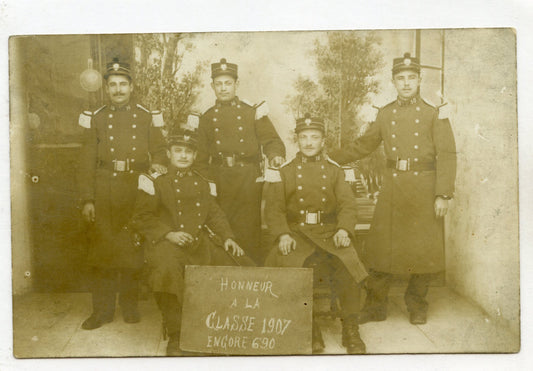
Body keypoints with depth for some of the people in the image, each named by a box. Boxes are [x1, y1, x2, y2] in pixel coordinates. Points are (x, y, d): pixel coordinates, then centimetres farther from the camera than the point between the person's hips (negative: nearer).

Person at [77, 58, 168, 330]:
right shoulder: (96, 119, 8)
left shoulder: (147, 117, 9)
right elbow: (87, 162, 4)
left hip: (136, 191, 0)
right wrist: (87, 199, -3)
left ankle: (129, 305, 20)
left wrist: (156, 168, -11)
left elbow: (159, 151, 11)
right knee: (101, 249, 1)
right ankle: (102, 309, 13)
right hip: (103, 192, 0)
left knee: (133, 248, 6)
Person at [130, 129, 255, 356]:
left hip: (201, 242, 5)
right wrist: (168, 234, -15)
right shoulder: (155, 181, 4)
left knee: (241, 265, -11)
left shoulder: (203, 183, 19)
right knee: (166, 271, -37)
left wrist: (227, 237, 1)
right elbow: (141, 218, -1)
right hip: (167, 243, -4)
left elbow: (215, 215, 19)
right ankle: (174, 337, -17)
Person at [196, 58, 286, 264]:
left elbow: (271, 140, 4)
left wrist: (275, 155, -17)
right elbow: (201, 158, 15)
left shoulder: (253, 112, 9)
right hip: (219, 182, 2)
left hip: (249, 180, -2)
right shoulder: (207, 118, 14)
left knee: (249, 234, -3)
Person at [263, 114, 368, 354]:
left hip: (329, 233, 1)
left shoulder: (335, 171, 14)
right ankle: (310, 330, -13)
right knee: (289, 265, -30)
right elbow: (273, 208, 3)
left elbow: (348, 204, 5)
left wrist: (344, 229, -16)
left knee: (348, 264, -26)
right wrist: (282, 234, -15)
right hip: (297, 233, 0)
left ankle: (350, 330, -8)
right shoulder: (284, 173, 11)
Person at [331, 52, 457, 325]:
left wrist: (443, 194, -11)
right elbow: (364, 145, 18)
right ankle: (375, 305, 14)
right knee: (382, 245, 2)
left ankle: (416, 304, 23)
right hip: (392, 187, 2)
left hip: (424, 187, -2)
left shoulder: (434, 114, 1)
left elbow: (447, 156, -4)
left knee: (424, 249, 3)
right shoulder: (385, 114, 10)